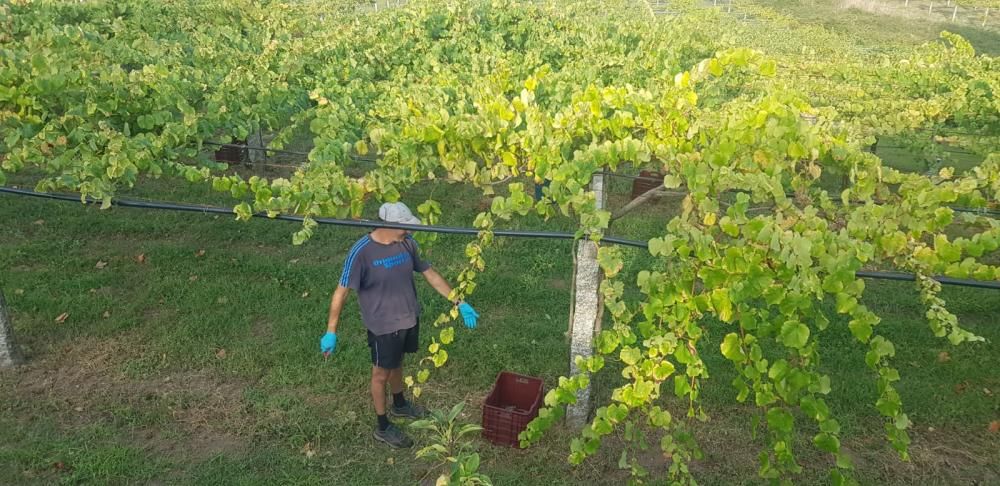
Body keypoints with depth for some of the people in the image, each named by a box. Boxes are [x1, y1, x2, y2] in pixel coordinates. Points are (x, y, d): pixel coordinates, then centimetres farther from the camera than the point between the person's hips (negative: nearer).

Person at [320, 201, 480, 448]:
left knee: (397, 363, 28)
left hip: (409, 318, 6)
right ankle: (383, 427, 32)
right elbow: (342, 291, -20)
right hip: (383, 325, -5)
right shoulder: (361, 252, -25)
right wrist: (331, 332, -20)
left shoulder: (407, 243, -7)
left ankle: (400, 404, 53)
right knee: (381, 374, 13)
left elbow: (430, 274, 2)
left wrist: (460, 303, 2)